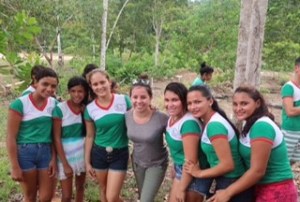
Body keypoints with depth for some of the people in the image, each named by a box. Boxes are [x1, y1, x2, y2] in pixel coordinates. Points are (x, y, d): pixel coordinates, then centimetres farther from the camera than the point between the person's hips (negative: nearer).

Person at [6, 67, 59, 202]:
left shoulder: (54, 104, 1)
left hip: (46, 152, 4)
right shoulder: (20, 104, -12)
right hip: (25, 153, -3)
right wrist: (15, 167, -11)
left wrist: (54, 159, 1)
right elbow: (11, 137, -11)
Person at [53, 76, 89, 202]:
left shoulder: (86, 108, -2)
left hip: (83, 153, 4)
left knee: (80, 187, 18)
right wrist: (65, 164, -16)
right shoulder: (60, 109, -15)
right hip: (66, 155, -4)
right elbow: (57, 139, -14)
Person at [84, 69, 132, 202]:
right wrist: (87, 161, 5)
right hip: (99, 154, 2)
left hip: (120, 154, -2)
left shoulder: (124, 100, -10)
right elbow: (90, 136, 3)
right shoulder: (90, 109, -4)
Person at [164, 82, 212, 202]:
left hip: (193, 175, -9)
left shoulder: (188, 123, -28)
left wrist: (182, 189, -18)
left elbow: (191, 161, -26)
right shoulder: (172, 118, 0)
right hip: (181, 171, 9)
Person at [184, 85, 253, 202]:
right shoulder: (209, 122, 6)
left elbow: (227, 165, -25)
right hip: (224, 182, 9)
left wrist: (199, 173, -13)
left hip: (232, 186, -9)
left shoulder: (214, 125, -23)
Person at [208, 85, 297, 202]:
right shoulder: (251, 124, 4)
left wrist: (227, 193, -17)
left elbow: (257, 171, -24)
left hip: (276, 192, -8)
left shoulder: (261, 127, -24)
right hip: (263, 189, 8)